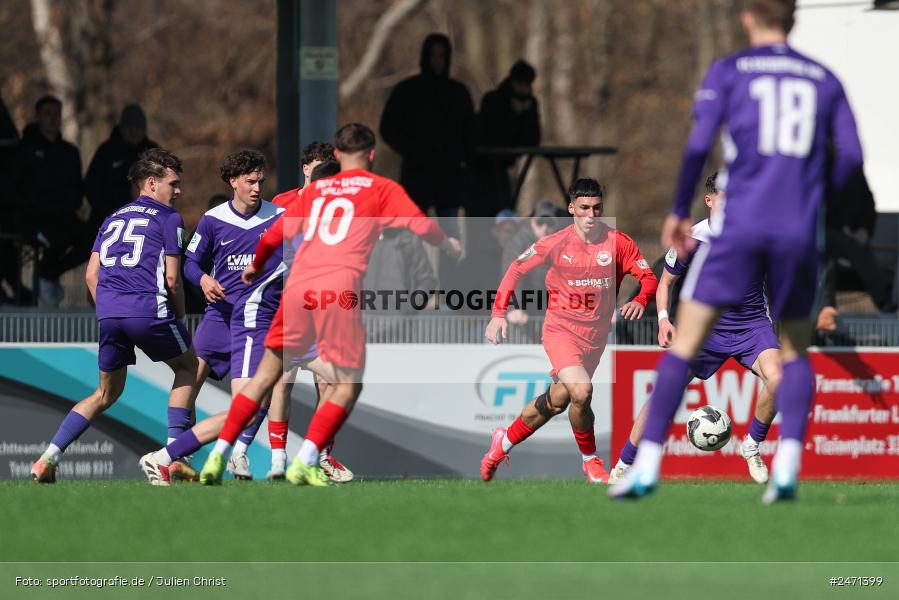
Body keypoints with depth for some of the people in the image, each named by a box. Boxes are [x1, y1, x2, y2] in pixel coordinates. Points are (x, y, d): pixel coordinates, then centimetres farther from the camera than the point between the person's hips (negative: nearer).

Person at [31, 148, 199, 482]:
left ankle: (48, 457, 5)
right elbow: (171, 279, -2)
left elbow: (91, 274, 18)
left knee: (107, 394, 19)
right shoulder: (169, 218, 5)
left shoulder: (114, 218, 24)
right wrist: (179, 315, 14)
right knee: (188, 368, 19)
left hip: (109, 313, 5)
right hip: (149, 309, -5)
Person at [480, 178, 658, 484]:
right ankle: (591, 461, -4)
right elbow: (516, 269, 2)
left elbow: (649, 277, -6)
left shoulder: (618, 242, -6)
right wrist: (498, 313, -5)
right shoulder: (556, 243, -8)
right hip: (560, 329, -3)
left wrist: (640, 300, -28)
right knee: (581, 391, -25)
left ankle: (504, 442, 35)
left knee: (556, 402, 10)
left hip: (595, 334, 3)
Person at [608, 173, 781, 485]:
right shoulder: (692, 239, -12)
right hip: (706, 326, 0)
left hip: (752, 324, 0)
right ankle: (623, 466, 2)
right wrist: (664, 319, -13)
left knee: (776, 379, -27)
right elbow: (665, 281, 2)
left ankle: (752, 446, -2)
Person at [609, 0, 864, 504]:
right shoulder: (824, 80, 13)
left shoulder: (728, 72, 6)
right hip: (800, 232, 2)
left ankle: (647, 467, -7)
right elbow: (851, 156, 5)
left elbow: (698, 145, -6)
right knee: (796, 352, 16)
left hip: (741, 224, -2)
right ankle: (787, 468, -4)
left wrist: (680, 211, 6)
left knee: (687, 340, 2)